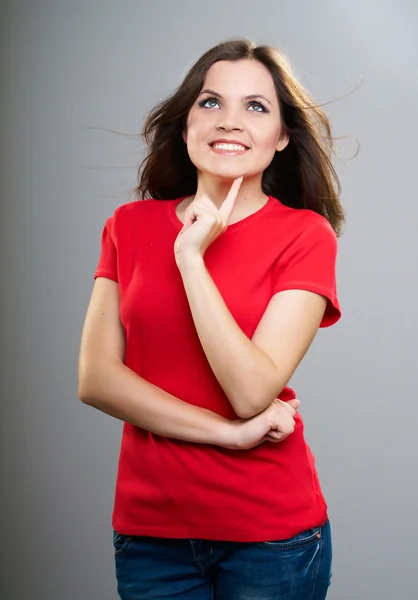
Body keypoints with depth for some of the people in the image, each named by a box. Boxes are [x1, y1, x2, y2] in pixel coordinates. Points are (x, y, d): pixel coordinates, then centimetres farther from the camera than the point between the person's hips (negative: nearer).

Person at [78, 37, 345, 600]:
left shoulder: (307, 236, -8)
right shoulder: (130, 225, 2)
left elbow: (251, 393, -17)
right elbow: (96, 378, -6)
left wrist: (191, 256, -19)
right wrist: (226, 432, -14)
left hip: (271, 532, -2)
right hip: (148, 527, 3)